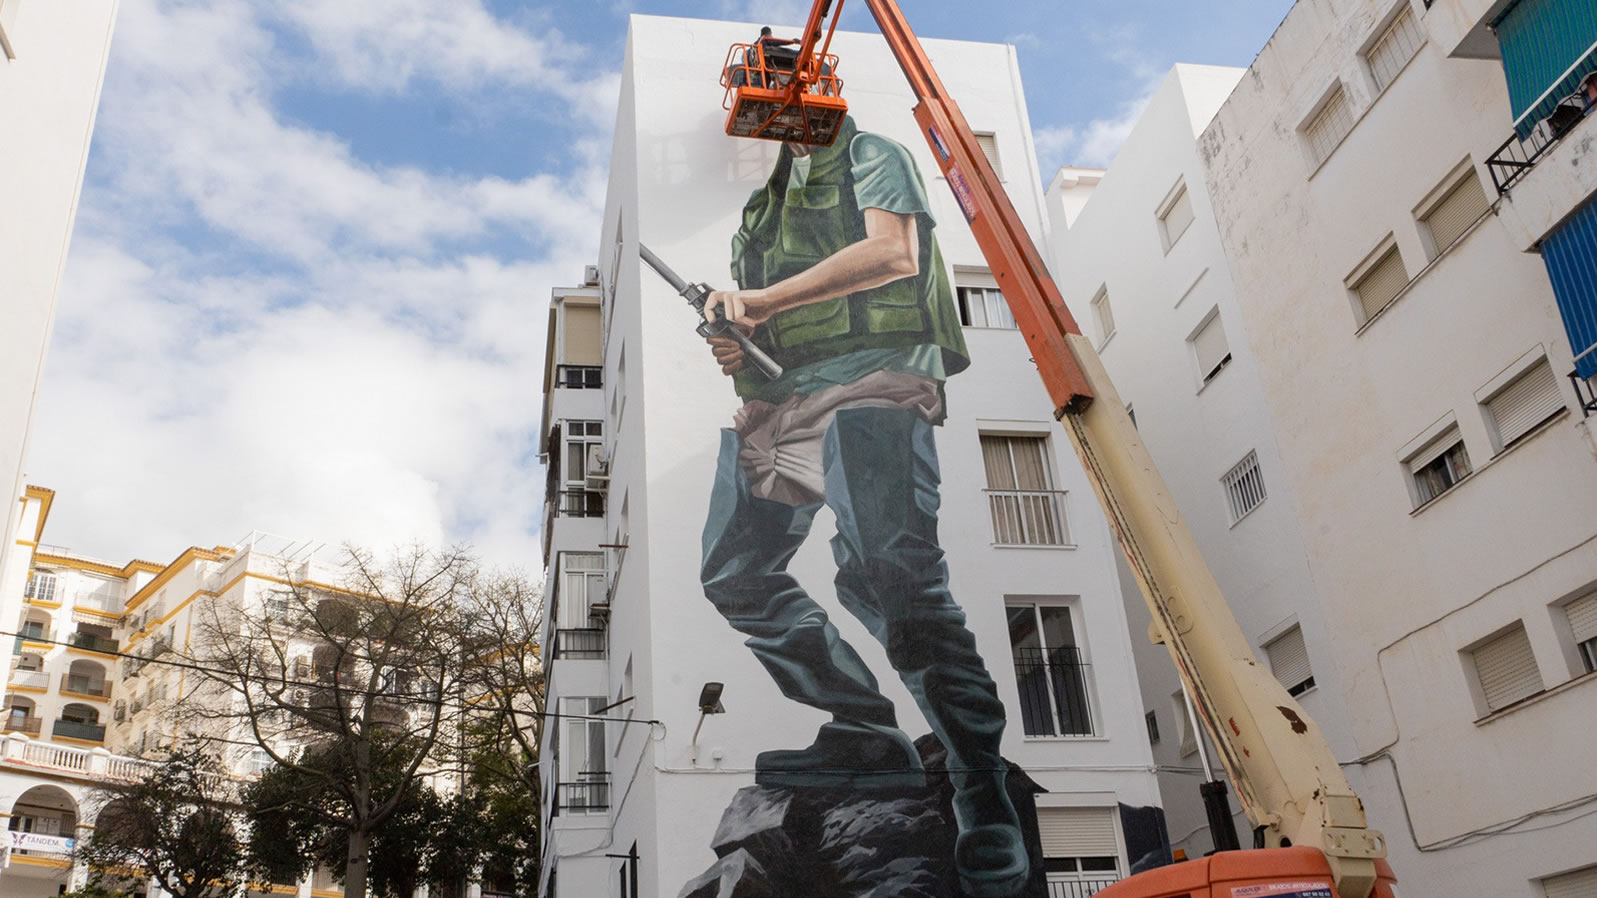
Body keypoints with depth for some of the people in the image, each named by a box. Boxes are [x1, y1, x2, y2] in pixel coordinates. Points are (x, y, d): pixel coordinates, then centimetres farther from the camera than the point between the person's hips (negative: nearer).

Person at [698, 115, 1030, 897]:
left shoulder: (870, 156, 10)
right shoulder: (766, 204, 31)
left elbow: (893, 251, -8)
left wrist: (765, 299, -9)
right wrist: (736, 341, 6)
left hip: (864, 379, -9)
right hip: (781, 395, 9)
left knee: (885, 571, -22)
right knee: (735, 572, 1)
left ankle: (983, 793, -15)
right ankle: (868, 736, 3)